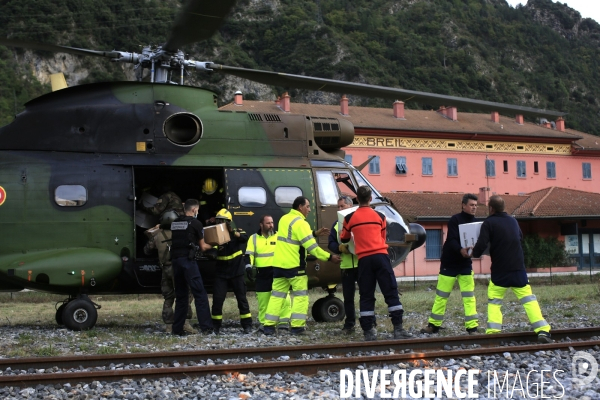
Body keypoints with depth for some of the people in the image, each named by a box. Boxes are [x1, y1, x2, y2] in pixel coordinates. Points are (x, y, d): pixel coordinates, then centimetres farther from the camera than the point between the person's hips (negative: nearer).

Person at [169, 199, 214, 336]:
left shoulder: (175, 223, 16)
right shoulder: (195, 223, 0)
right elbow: (202, 246, 6)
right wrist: (211, 246, 26)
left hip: (175, 260, 6)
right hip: (188, 260, -6)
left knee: (180, 295, 13)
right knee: (200, 294, -4)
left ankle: (177, 328, 12)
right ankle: (206, 327, -8)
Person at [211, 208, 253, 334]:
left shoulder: (236, 232, 0)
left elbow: (245, 238, -23)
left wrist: (232, 232, -38)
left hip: (236, 272, -2)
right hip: (221, 273, 2)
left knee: (242, 298, 2)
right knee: (217, 299, -3)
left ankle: (247, 325, 9)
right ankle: (215, 326, 6)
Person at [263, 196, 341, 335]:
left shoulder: (284, 219, 12)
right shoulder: (300, 223, -14)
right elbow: (311, 246, -17)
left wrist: (315, 233, 16)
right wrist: (329, 257, -11)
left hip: (279, 264, 7)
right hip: (294, 266, -7)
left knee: (277, 295, 10)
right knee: (300, 296, 2)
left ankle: (269, 326, 7)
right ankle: (296, 327, -3)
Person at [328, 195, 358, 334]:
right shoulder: (336, 225, 14)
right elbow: (331, 244, 8)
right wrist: (340, 247, -12)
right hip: (346, 266, 4)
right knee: (348, 297, 9)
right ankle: (349, 324, 17)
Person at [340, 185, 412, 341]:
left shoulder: (349, 218, 5)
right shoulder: (380, 216, 7)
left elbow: (344, 239, 20)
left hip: (364, 259, 0)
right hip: (381, 256, 0)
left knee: (366, 296, 6)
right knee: (391, 292, 1)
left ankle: (368, 331, 2)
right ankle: (398, 328, -4)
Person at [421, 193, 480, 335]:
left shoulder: (475, 222, 3)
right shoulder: (455, 220, -13)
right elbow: (452, 240, -24)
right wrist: (461, 250, -43)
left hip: (465, 264, 4)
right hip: (449, 263, -4)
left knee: (469, 296, -2)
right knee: (441, 295, 4)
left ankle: (472, 327, 0)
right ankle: (434, 325, 15)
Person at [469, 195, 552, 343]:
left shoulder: (489, 222, -8)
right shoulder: (513, 221, 10)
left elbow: (481, 245, -16)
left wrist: (474, 253, 3)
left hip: (499, 270, -3)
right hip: (518, 268, 3)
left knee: (494, 301, 10)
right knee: (528, 298, 5)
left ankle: (493, 332, -2)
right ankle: (543, 330, -6)